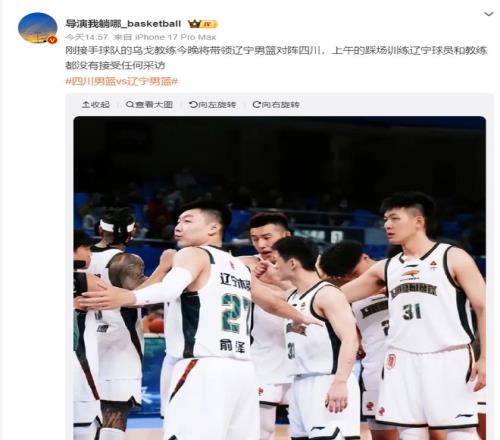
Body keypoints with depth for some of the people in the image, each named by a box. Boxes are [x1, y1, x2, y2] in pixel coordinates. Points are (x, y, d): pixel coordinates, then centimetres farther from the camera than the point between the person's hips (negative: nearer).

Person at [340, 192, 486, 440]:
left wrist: (485, 358, -14)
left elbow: (484, 308, -5)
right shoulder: (386, 268, 14)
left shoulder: (453, 258, -1)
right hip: (403, 362, 6)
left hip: (448, 359, -5)